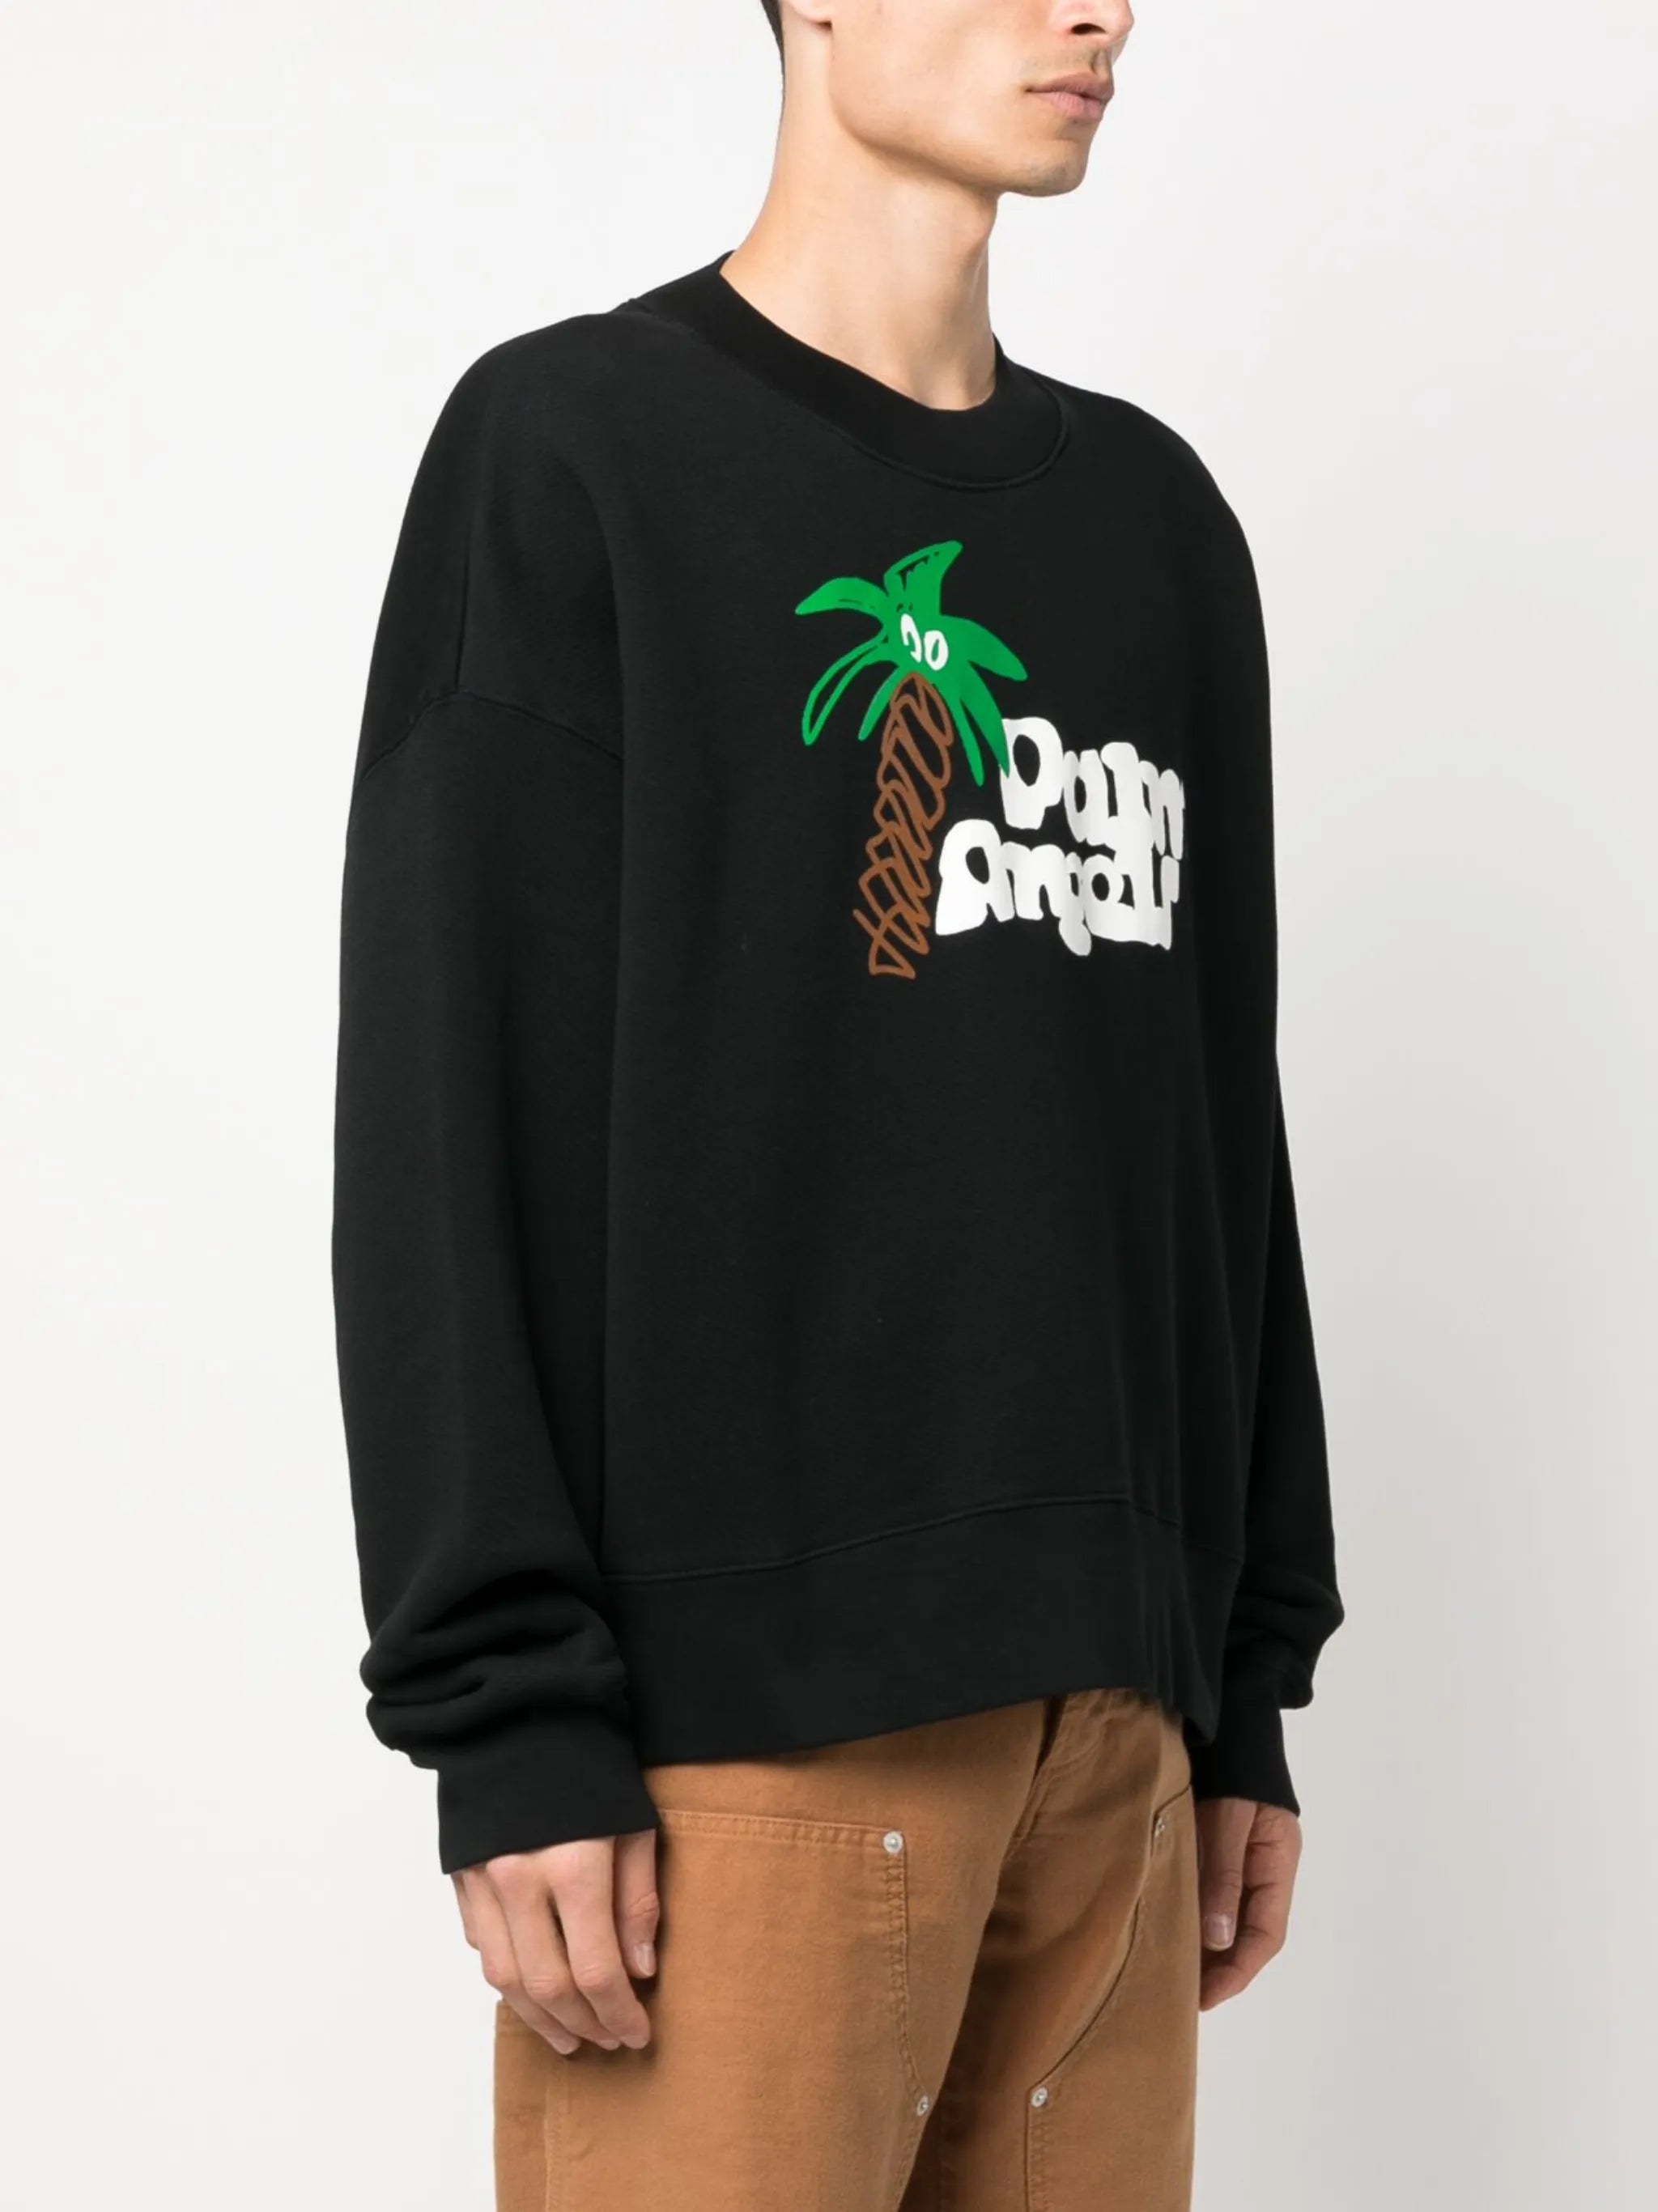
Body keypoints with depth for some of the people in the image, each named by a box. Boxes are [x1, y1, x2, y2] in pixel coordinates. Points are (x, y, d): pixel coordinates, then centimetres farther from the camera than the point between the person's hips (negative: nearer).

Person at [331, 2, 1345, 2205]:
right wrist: (515, 1725, -13)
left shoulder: (1159, 523, 15)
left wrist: (1249, 1675, 13)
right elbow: (447, 1119, -8)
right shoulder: (565, 454, -2)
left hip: (1105, 1701, 5)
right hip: (743, 1701, -5)